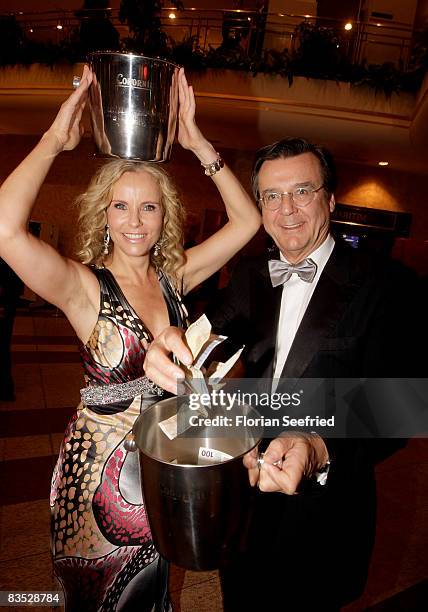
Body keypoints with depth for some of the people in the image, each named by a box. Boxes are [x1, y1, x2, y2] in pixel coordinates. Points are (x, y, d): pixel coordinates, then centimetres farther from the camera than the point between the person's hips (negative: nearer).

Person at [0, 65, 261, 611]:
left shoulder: (174, 276, -6)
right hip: (100, 468, -3)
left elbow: (246, 221, -9)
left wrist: (197, 143, -14)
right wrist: (56, 139, -25)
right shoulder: (84, 286, -19)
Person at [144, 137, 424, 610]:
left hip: (320, 511, -4)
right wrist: (171, 345, -32)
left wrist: (319, 452, -38)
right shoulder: (248, 275, 0)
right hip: (240, 486, 4)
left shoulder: (386, 284, -16)